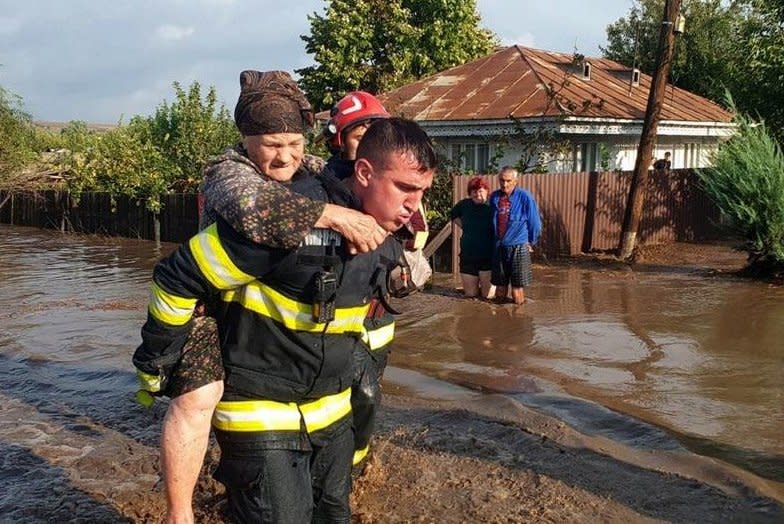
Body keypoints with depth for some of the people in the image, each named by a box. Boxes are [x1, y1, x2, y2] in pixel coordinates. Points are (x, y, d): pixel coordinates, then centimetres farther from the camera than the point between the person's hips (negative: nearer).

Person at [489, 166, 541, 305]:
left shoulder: (524, 197, -9)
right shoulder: (494, 197, 4)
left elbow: (535, 223, -1)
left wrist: (531, 242, 7)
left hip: (519, 247, -4)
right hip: (499, 247, 4)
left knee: (517, 288, -2)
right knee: (500, 288, 9)